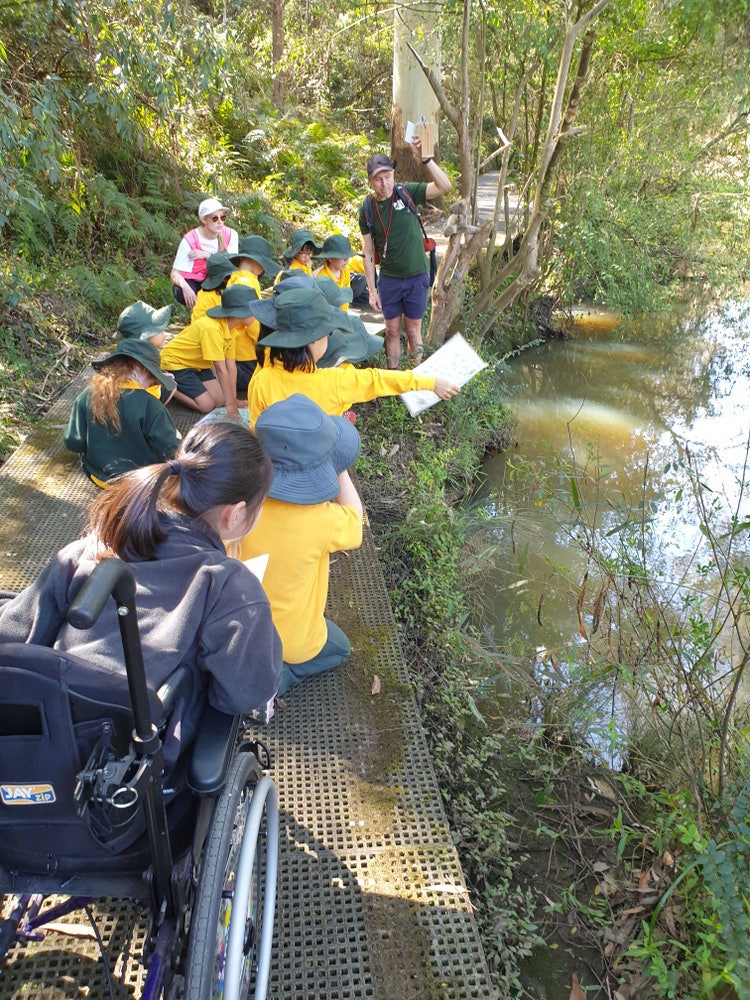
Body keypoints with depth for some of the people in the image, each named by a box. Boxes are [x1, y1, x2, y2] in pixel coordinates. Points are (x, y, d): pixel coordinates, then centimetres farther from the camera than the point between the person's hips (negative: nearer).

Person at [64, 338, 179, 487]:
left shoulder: (88, 396, -14)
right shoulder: (149, 404, -26)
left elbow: (73, 443, -8)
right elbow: (169, 451, -21)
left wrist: (101, 448, 11)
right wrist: (174, 439, 1)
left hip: (98, 474, 4)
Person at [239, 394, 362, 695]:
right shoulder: (321, 521, -35)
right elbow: (354, 518, -11)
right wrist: (340, 467, -4)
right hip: (293, 641, -5)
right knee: (339, 649, 28)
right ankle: (275, 677, 6)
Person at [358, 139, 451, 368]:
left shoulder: (407, 193, -8)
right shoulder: (367, 209, -4)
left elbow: (444, 186, -20)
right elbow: (369, 253, 1)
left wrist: (425, 158, -30)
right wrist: (372, 290, -1)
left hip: (417, 276, -1)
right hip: (388, 279, 2)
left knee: (413, 331, 7)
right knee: (392, 332, 10)